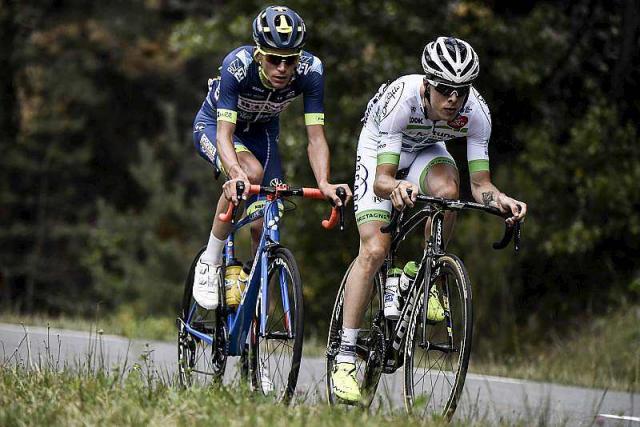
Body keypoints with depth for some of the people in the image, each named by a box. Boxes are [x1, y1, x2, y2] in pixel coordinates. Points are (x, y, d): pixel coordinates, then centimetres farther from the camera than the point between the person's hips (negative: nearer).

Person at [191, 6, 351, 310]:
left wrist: (324, 182, -48)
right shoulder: (238, 65, -38)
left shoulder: (310, 70, -30)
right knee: (251, 173, -35)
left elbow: (315, 136, -31)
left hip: (261, 131, 3)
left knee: (264, 226, -10)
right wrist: (236, 174, -61)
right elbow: (225, 134, -42)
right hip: (214, 125, -3)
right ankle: (210, 262, -19)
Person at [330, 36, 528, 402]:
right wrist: (395, 188, -62)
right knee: (374, 250, -19)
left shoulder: (476, 112, -29)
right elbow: (382, 179, -39)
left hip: (425, 152, 3)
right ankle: (345, 358, -14)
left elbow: (480, 183, -25)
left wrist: (499, 200, -47)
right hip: (379, 155, -3)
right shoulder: (401, 100, -38)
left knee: (447, 189, -34)